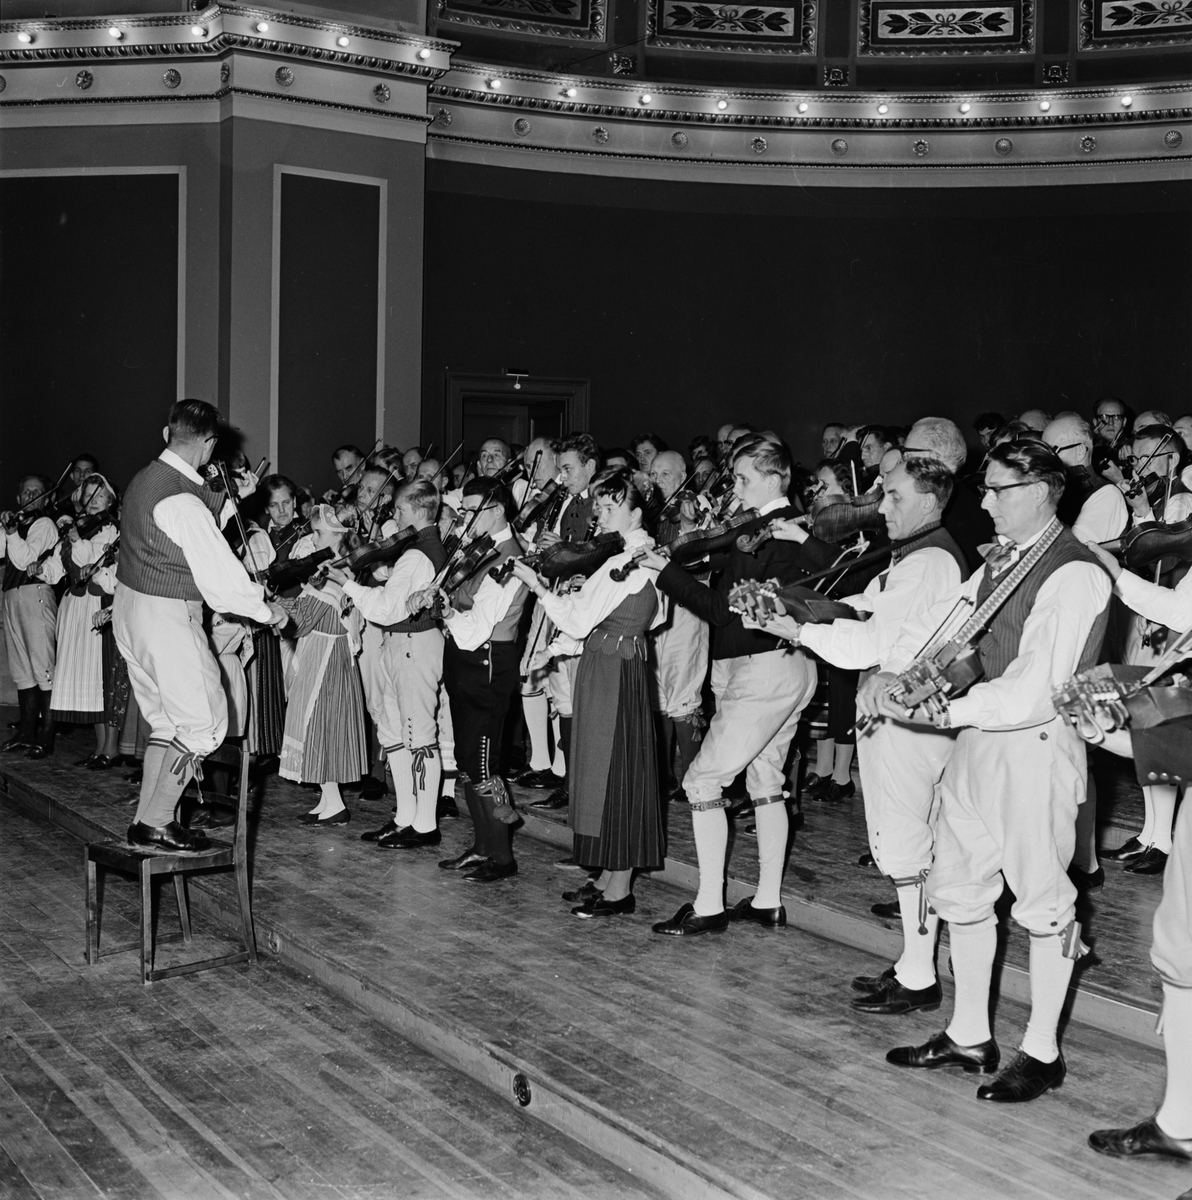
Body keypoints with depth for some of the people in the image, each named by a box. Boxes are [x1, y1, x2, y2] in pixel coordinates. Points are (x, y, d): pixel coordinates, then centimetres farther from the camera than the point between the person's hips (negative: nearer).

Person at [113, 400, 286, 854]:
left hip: (131, 607, 10)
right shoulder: (182, 502, -25)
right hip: (167, 618, -9)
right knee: (202, 721, 1)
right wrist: (266, 610, -11)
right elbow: (220, 577, -23)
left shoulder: (145, 479, 4)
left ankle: (146, 819, 23)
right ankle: (156, 825, 5)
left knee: (166, 721, 18)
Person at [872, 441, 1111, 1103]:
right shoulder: (1001, 559, 8)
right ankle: (969, 1035, 31)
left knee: (1042, 899, 7)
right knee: (960, 889, 16)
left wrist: (948, 711, -24)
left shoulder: (1074, 576, -18)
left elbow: (1034, 692, -24)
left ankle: (1042, 1051, 22)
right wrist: (889, 672, -7)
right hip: (978, 736, 9)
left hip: (1036, 744, -9)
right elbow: (942, 619, 8)